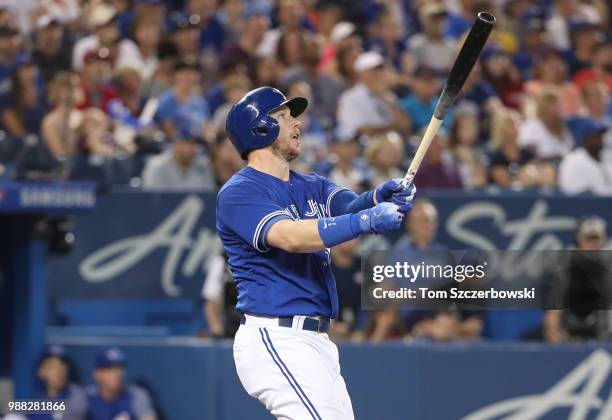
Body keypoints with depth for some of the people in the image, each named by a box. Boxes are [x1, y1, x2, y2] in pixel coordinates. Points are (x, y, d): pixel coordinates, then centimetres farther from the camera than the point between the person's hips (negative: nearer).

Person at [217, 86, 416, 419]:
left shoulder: (313, 187, 19)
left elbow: (350, 205, 0)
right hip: (275, 340, -9)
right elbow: (290, 236, -24)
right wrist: (366, 221, -33)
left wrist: (379, 198, -24)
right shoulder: (238, 192, -8)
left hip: (317, 341, 9)